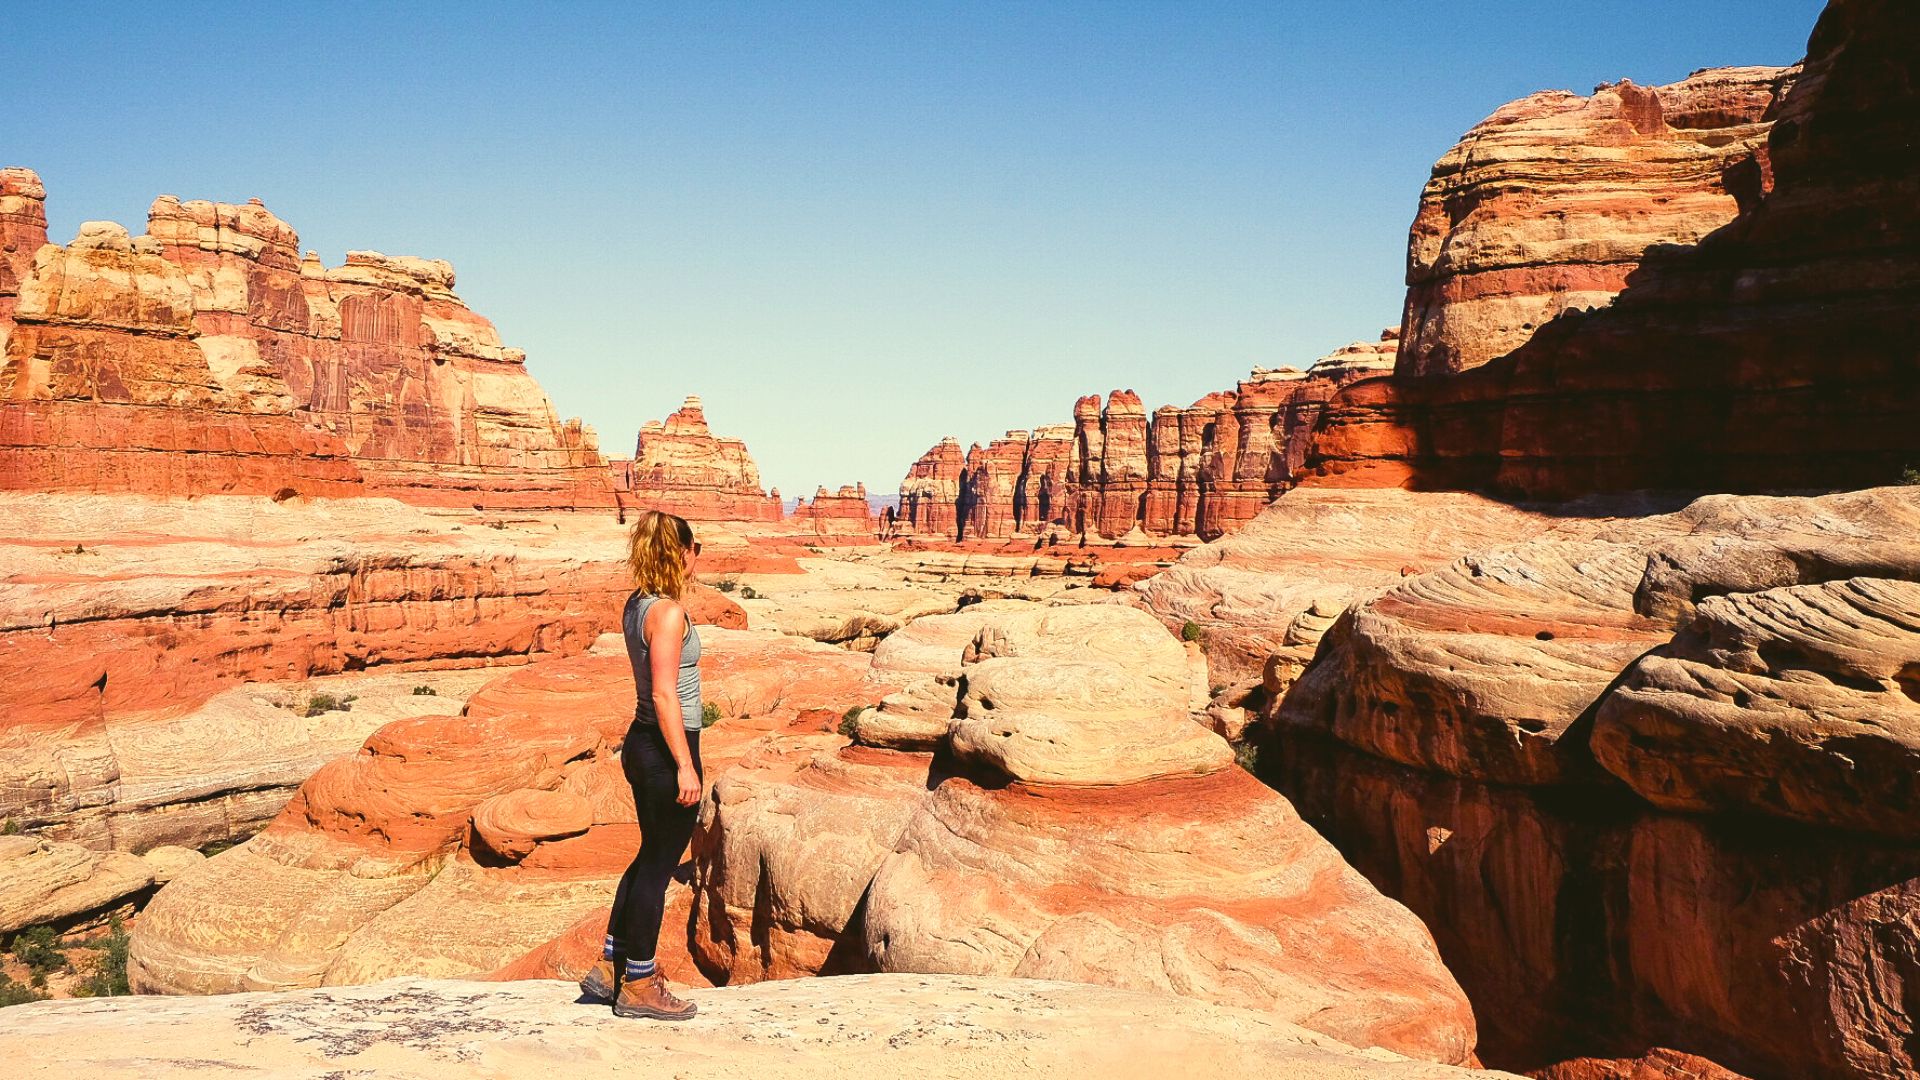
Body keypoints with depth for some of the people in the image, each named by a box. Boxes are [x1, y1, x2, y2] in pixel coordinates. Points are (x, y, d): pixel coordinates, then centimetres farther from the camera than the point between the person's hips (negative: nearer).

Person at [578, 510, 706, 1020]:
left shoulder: (636, 605, 8)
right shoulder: (668, 613, -19)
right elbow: (665, 695, -22)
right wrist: (685, 766, -20)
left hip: (641, 743, 9)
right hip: (667, 749, -9)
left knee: (651, 857, 21)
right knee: (658, 865, 3)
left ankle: (610, 967, 29)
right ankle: (637, 986, 15)